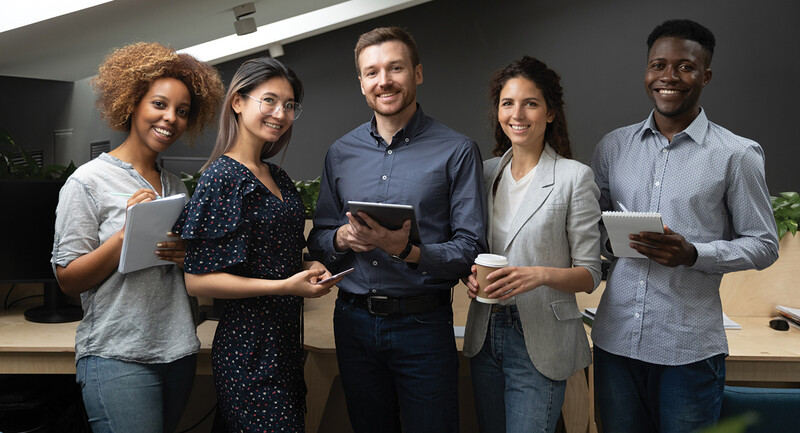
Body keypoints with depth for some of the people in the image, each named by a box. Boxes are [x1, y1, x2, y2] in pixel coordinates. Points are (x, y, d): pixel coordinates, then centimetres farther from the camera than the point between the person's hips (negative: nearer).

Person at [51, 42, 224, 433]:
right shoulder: (88, 181, -6)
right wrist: (129, 232, -20)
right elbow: (68, 279, -8)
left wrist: (188, 255, -3)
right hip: (117, 357, -6)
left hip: (179, 350, 6)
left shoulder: (176, 185, 11)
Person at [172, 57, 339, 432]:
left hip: (286, 341, 8)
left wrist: (308, 268, 2)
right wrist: (285, 286, -20)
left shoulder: (278, 177, 11)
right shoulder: (222, 177, -14)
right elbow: (197, 280, -18)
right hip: (248, 343, -8)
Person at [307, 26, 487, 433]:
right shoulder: (340, 153, 7)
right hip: (354, 321, 4)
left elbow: (471, 248, -8)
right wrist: (342, 239, -12)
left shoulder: (457, 151, -6)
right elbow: (318, 239, 11)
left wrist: (407, 251, -24)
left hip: (422, 324, -3)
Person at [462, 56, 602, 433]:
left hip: (540, 341, -5)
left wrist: (541, 275, -25)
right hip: (485, 334, 5)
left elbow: (589, 274, -7)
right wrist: (472, 274, -6)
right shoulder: (486, 172, 7)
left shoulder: (575, 177, -7)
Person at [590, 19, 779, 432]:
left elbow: (764, 245, 0)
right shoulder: (612, 146, 7)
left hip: (690, 348, -3)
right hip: (616, 338, 3)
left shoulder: (737, 154, -2)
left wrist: (693, 254, -17)